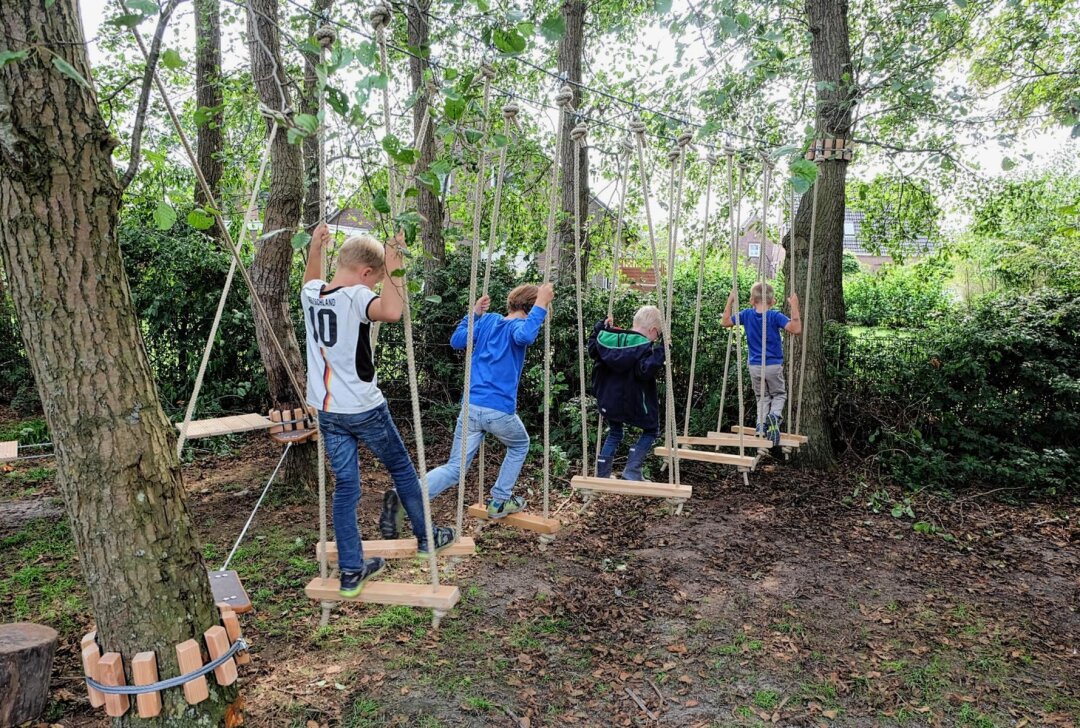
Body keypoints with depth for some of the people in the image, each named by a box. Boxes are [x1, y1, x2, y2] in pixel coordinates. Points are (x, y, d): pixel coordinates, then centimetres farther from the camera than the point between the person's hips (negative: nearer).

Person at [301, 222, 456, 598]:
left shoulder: (310, 295, 4)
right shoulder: (356, 296, -18)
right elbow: (392, 312, -40)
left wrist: (315, 248, 24)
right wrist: (393, 267, -33)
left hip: (328, 411, 6)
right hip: (364, 409, -6)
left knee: (345, 486, 10)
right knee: (402, 468, 15)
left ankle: (351, 570, 12)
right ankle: (426, 537, 30)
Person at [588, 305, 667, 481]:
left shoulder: (608, 337, 3)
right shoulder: (643, 346, -17)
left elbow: (592, 351, 19)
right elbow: (646, 370, -29)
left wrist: (600, 327, 23)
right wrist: (661, 351, -28)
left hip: (608, 401, 6)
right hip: (633, 403, -6)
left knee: (614, 434, 25)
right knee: (651, 430, 15)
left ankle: (602, 475, 20)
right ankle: (631, 472, 3)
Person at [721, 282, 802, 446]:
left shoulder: (746, 314, -3)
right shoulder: (775, 316, -13)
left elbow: (725, 322, 11)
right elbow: (796, 329, -21)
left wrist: (730, 301, 14)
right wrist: (794, 306, -17)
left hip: (754, 366, 2)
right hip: (773, 366, -2)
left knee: (762, 397, 18)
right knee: (779, 394, 16)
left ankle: (761, 425, 0)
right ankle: (775, 415, -14)